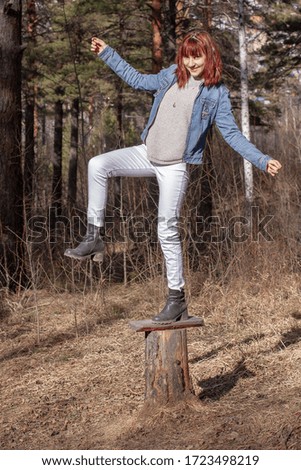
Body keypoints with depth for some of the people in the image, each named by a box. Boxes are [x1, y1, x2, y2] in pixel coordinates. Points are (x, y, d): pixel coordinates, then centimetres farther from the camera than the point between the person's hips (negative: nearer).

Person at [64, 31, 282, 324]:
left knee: (168, 231, -6)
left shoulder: (216, 93, -7)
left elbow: (232, 134, -6)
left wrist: (262, 160, -17)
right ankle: (94, 238, -7)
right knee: (98, 165, -14)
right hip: (147, 153, 5)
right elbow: (137, 80, 21)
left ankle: (177, 299, 6)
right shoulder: (172, 75, 6)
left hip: (175, 166, -5)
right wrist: (107, 54, 21)